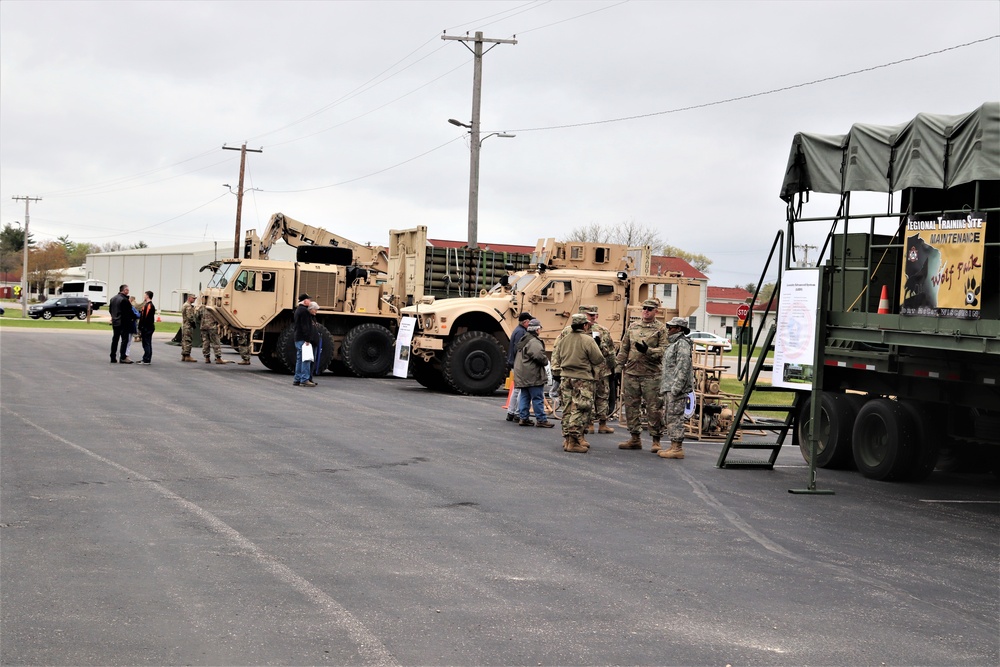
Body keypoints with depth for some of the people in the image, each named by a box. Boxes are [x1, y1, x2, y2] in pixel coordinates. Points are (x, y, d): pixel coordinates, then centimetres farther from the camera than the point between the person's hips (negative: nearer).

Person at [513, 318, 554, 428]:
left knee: (524, 396, 13)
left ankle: (524, 418, 14)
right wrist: (546, 361, -7)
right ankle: (541, 420, -2)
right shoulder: (534, 342, -17)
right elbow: (539, 355, -28)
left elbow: (518, 356, 23)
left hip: (522, 375, 10)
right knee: (538, 398, -4)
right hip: (533, 375, -10)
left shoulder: (523, 340, 16)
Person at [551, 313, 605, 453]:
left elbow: (555, 358, 15)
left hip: (565, 378, 7)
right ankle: (573, 441, -9)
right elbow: (599, 360, -10)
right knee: (580, 410, -5)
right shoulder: (588, 340, -11)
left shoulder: (564, 340, 9)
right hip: (582, 380, -7)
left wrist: (556, 373, 22)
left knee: (568, 410, 13)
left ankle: (567, 439, 19)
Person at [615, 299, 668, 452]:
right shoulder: (632, 327, 14)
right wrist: (619, 366, 14)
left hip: (651, 375, -5)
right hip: (631, 373, 5)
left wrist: (648, 350, -21)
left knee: (654, 408, -3)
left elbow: (664, 350, -8)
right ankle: (635, 438, 18)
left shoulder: (661, 329, 0)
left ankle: (656, 440, 4)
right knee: (631, 405, 8)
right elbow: (624, 349, 18)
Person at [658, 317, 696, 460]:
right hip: (668, 388, 11)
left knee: (675, 417, -10)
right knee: (668, 418, 13)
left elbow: (683, 367, -20)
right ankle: (674, 447, 18)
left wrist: (676, 388, -25)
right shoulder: (674, 343, 21)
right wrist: (665, 387, 23)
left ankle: (677, 449, -8)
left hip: (676, 387, -11)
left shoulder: (682, 344, -12)